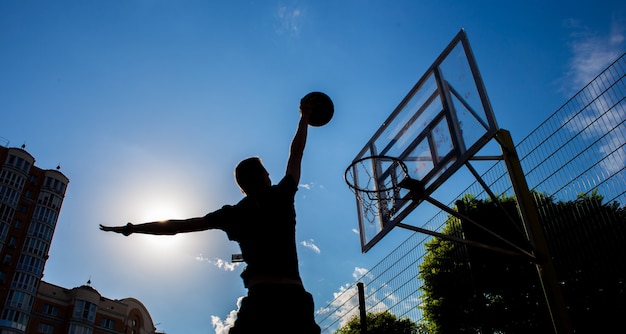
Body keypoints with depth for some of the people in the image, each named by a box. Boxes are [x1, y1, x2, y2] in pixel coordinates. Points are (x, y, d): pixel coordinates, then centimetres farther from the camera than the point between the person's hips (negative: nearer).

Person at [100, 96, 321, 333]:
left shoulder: (232, 214, 15)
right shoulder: (281, 197, 12)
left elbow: (177, 226, 20)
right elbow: (295, 155, 25)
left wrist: (130, 228, 32)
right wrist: (305, 117, 40)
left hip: (261, 297, 1)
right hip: (294, 297, 0)